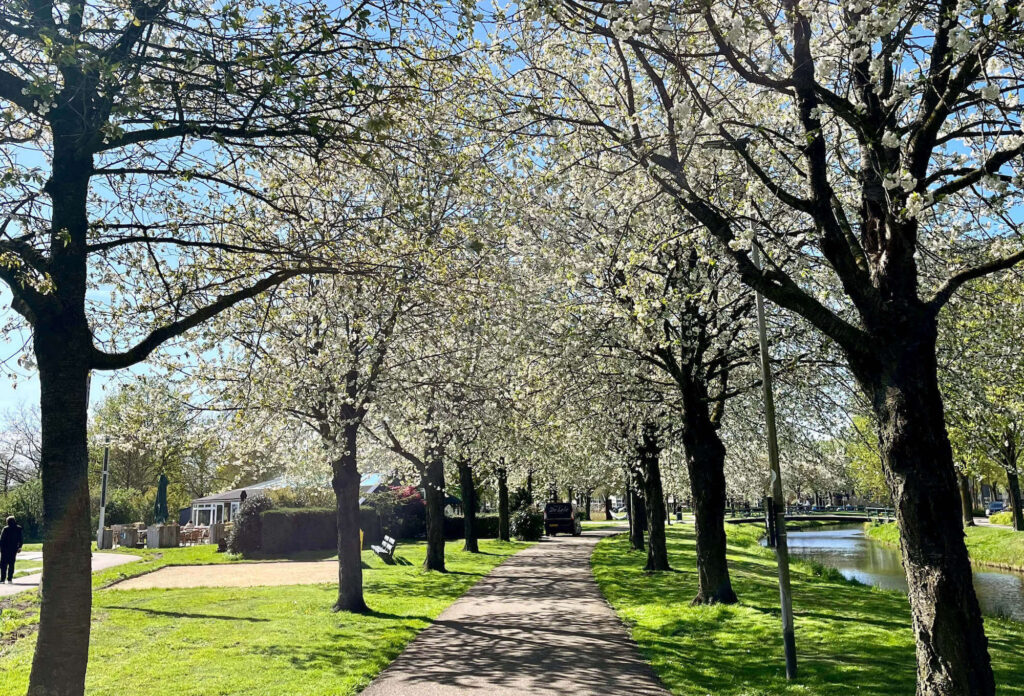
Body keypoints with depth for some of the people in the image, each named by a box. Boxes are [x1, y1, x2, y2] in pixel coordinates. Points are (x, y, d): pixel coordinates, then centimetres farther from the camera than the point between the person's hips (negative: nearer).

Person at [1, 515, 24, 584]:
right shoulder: (18, 529, 0)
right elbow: (20, 539, 4)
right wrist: (19, 547, 11)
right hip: (13, 549, 2)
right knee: (11, 564, 7)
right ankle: (9, 579, 4)